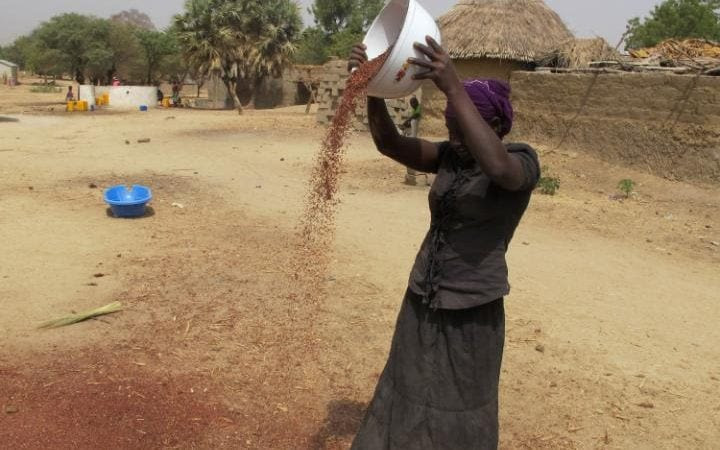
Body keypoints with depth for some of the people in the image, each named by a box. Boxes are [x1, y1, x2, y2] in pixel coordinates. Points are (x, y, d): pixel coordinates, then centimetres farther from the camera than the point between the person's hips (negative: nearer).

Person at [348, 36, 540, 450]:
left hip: (471, 311, -5)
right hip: (422, 301, 6)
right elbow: (391, 144, -8)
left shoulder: (522, 159, -13)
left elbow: (498, 168, -37)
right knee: (408, 405, 21)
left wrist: (454, 88, -41)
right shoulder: (451, 156, 4)